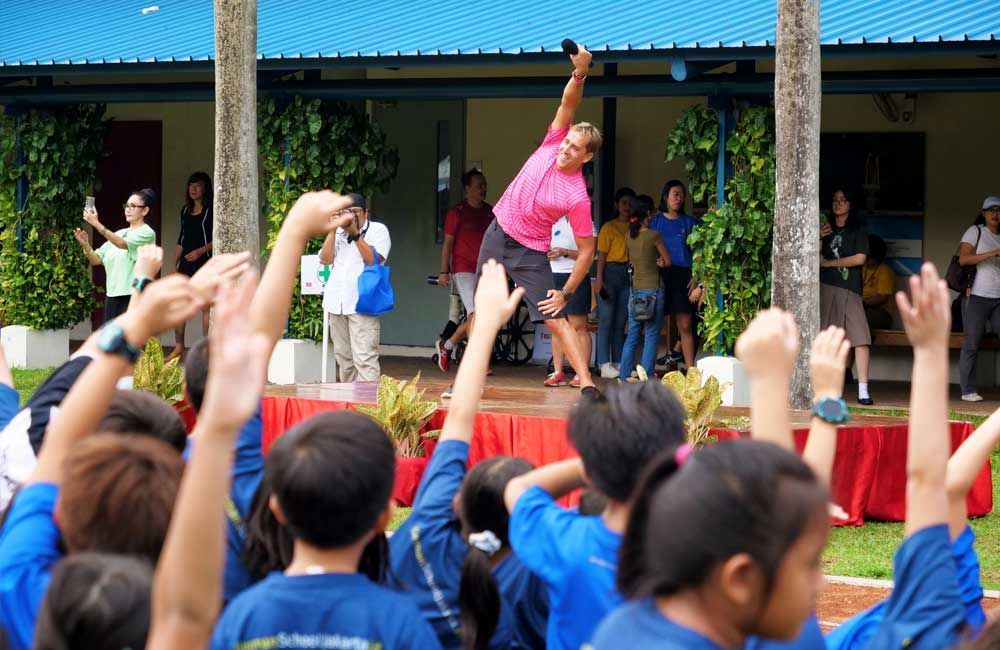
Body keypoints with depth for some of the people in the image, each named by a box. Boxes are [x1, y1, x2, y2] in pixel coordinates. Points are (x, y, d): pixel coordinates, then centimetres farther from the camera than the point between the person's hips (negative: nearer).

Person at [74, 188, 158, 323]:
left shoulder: (147, 233, -5)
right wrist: (85, 245, -9)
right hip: (112, 296, 7)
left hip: (134, 297, -7)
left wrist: (97, 224, -28)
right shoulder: (119, 234, 16)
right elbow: (96, 260, 12)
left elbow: (122, 244, -22)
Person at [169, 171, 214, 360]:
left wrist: (201, 251, -19)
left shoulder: (211, 210, -2)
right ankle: (179, 348, 6)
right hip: (186, 263, 6)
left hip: (205, 262, -6)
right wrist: (174, 265, 14)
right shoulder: (185, 210, 17)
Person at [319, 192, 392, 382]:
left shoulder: (378, 230, 3)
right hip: (337, 302, 5)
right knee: (343, 356, 9)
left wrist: (355, 233, -15)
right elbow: (326, 259, 5)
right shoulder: (339, 232, 17)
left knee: (364, 357, -14)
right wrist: (333, 229, -2)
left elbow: (373, 259, -11)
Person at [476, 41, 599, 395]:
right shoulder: (552, 143, -7)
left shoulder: (577, 197, -21)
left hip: (529, 253, -6)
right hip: (497, 234, 6)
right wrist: (579, 73, -32)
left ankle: (588, 385, -14)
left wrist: (566, 293, -14)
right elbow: (568, 103, -13)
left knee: (555, 320, -13)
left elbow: (586, 251, -15)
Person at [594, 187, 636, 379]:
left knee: (621, 322, 8)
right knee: (606, 320, -4)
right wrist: (599, 279, -12)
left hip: (628, 275, 4)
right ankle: (604, 364, -4)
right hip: (611, 272, -4)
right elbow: (601, 255, -4)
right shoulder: (609, 227, 0)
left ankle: (618, 363, 12)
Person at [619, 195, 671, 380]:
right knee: (651, 336, 0)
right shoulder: (654, 236, -11)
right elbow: (667, 262, -3)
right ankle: (646, 377, -3)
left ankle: (625, 375, 9)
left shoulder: (629, 236, 5)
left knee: (632, 335, 11)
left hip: (634, 289, 5)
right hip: (653, 289, -5)